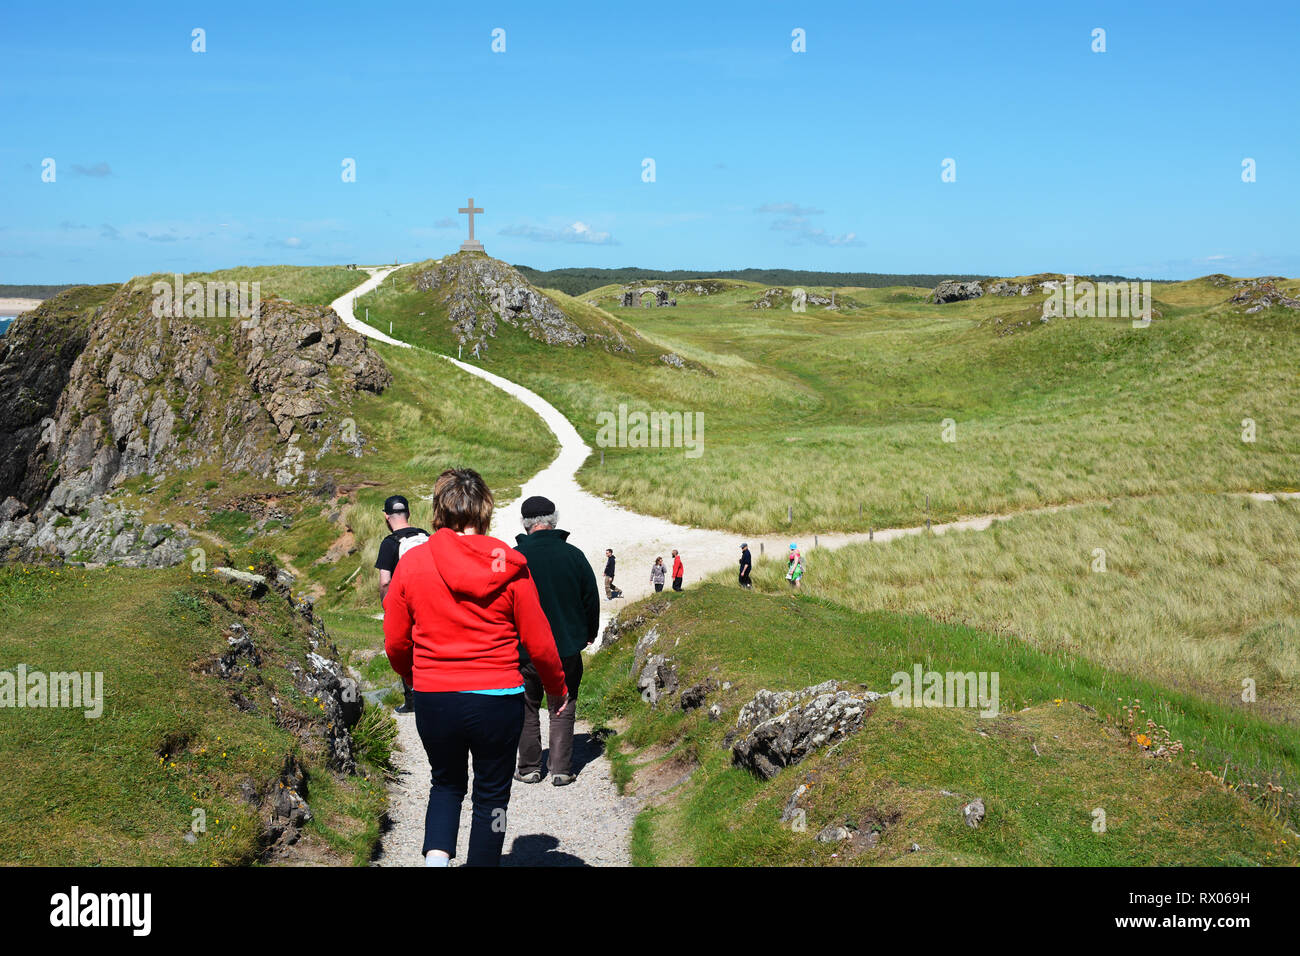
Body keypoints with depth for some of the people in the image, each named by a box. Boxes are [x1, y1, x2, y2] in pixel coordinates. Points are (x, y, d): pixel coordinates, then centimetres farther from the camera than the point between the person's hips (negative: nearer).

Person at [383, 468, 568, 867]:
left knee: (446, 783, 23)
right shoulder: (510, 567, -9)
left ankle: (436, 855, 1)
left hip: (433, 699, 2)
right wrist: (559, 688, 14)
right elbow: (539, 642, -3)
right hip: (497, 699, -2)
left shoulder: (411, 563, -5)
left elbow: (395, 644, 3)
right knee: (492, 794, 15)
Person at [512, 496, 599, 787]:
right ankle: (561, 770, 10)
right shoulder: (573, 555, -5)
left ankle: (529, 768, 18)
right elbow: (592, 599, 5)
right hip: (567, 648, 1)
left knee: (527, 709, 14)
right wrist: (589, 633, 21)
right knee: (563, 710, 11)